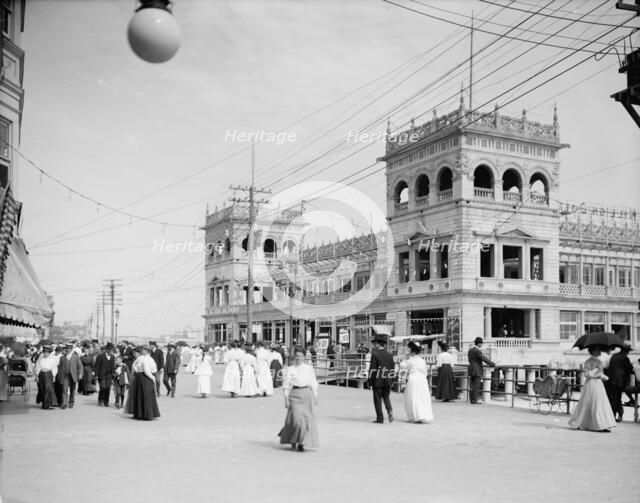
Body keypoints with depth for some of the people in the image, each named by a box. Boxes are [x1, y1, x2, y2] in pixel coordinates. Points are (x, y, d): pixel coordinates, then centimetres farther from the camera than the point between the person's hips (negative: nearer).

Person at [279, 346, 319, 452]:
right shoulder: (290, 369, 3)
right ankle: (293, 441, 14)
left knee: (307, 419, -2)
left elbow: (313, 383, 11)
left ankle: (301, 443, 10)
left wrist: (315, 397, 8)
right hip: (295, 394, -2)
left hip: (306, 394, 2)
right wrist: (286, 399, -2)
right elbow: (286, 385, 3)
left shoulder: (309, 368, 8)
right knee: (296, 418, -11)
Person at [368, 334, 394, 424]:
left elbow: (372, 369, -13)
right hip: (387, 381, 5)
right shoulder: (389, 355, 5)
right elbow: (392, 368, 9)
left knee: (377, 399, 4)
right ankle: (389, 410, -7)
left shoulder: (375, 354, -12)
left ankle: (380, 418, 4)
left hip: (377, 381, -5)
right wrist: (391, 381, 17)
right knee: (386, 397, 18)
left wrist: (370, 382, -6)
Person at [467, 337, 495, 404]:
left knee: (473, 386, 13)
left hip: (471, 370, 9)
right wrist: (493, 364, -7)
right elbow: (484, 358, -16)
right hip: (477, 371, -9)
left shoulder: (470, 349, 13)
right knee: (476, 386, -5)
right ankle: (474, 400, -4)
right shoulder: (477, 350, -17)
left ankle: (472, 399, 15)